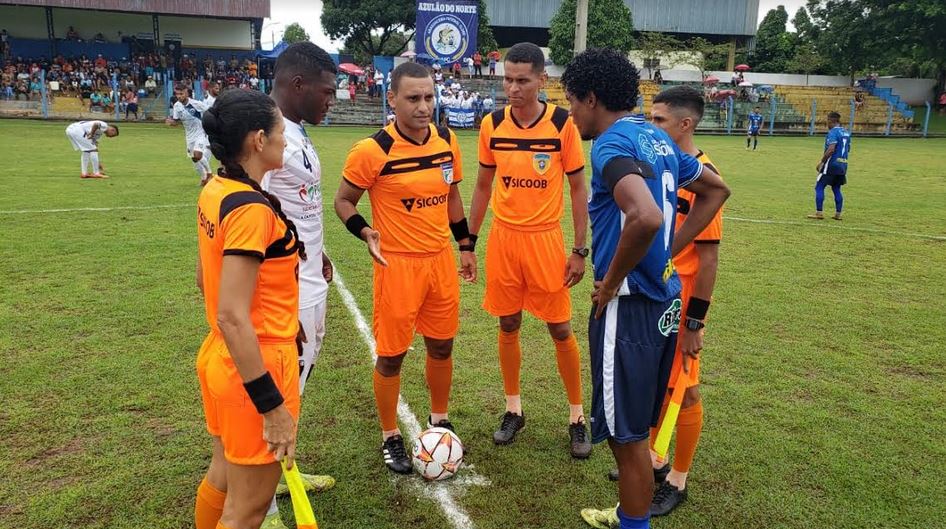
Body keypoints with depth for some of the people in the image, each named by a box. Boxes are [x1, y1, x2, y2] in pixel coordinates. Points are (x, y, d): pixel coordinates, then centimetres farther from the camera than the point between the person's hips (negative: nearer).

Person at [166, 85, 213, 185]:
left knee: (198, 155, -24)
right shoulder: (177, 106, -5)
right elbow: (176, 121, 4)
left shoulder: (196, 103, -20)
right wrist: (171, 122, -17)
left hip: (201, 132, -6)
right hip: (189, 135, 6)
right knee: (193, 158, 10)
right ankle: (204, 178, 31)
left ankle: (209, 173, 1)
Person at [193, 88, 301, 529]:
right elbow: (232, 318, -28)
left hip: (220, 357, 9)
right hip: (255, 366, -9)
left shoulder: (214, 192, 3)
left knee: (224, 474, 27)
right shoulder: (251, 208, -24)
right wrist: (272, 405, -25)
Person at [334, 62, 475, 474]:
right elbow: (343, 200, -5)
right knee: (391, 355, 6)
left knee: (441, 346, 16)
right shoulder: (372, 151, -16)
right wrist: (366, 233, -22)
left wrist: (465, 246, 15)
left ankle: (439, 422, 39)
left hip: (441, 259, 5)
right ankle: (390, 438, 27)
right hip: (398, 264, -5)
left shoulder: (447, 141, 2)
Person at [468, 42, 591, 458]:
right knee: (508, 325, 11)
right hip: (503, 238, 3)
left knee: (560, 329, 5)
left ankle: (577, 417, 22)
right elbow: (483, 186, 10)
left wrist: (579, 250, -5)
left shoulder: (563, 124, -9)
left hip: (546, 240, -3)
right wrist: (469, 240, 8)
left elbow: (578, 189, -3)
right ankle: (513, 409, 29)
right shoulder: (492, 125, 0)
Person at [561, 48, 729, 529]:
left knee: (627, 436, 6)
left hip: (629, 307, -10)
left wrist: (611, 282, -19)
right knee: (637, 429, 23)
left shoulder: (611, 144, -18)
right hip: (664, 298, 10)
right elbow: (716, 189, 22)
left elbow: (646, 217, -36)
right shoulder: (657, 138, 10)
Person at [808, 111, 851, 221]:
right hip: (843, 165, 8)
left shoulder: (833, 132, -13)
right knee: (836, 189, 14)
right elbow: (848, 149, 20)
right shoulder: (846, 132, 14)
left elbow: (831, 150, -23)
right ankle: (838, 214, 12)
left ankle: (819, 213, -5)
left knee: (819, 187, -2)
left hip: (832, 164, -8)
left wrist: (821, 162, -17)